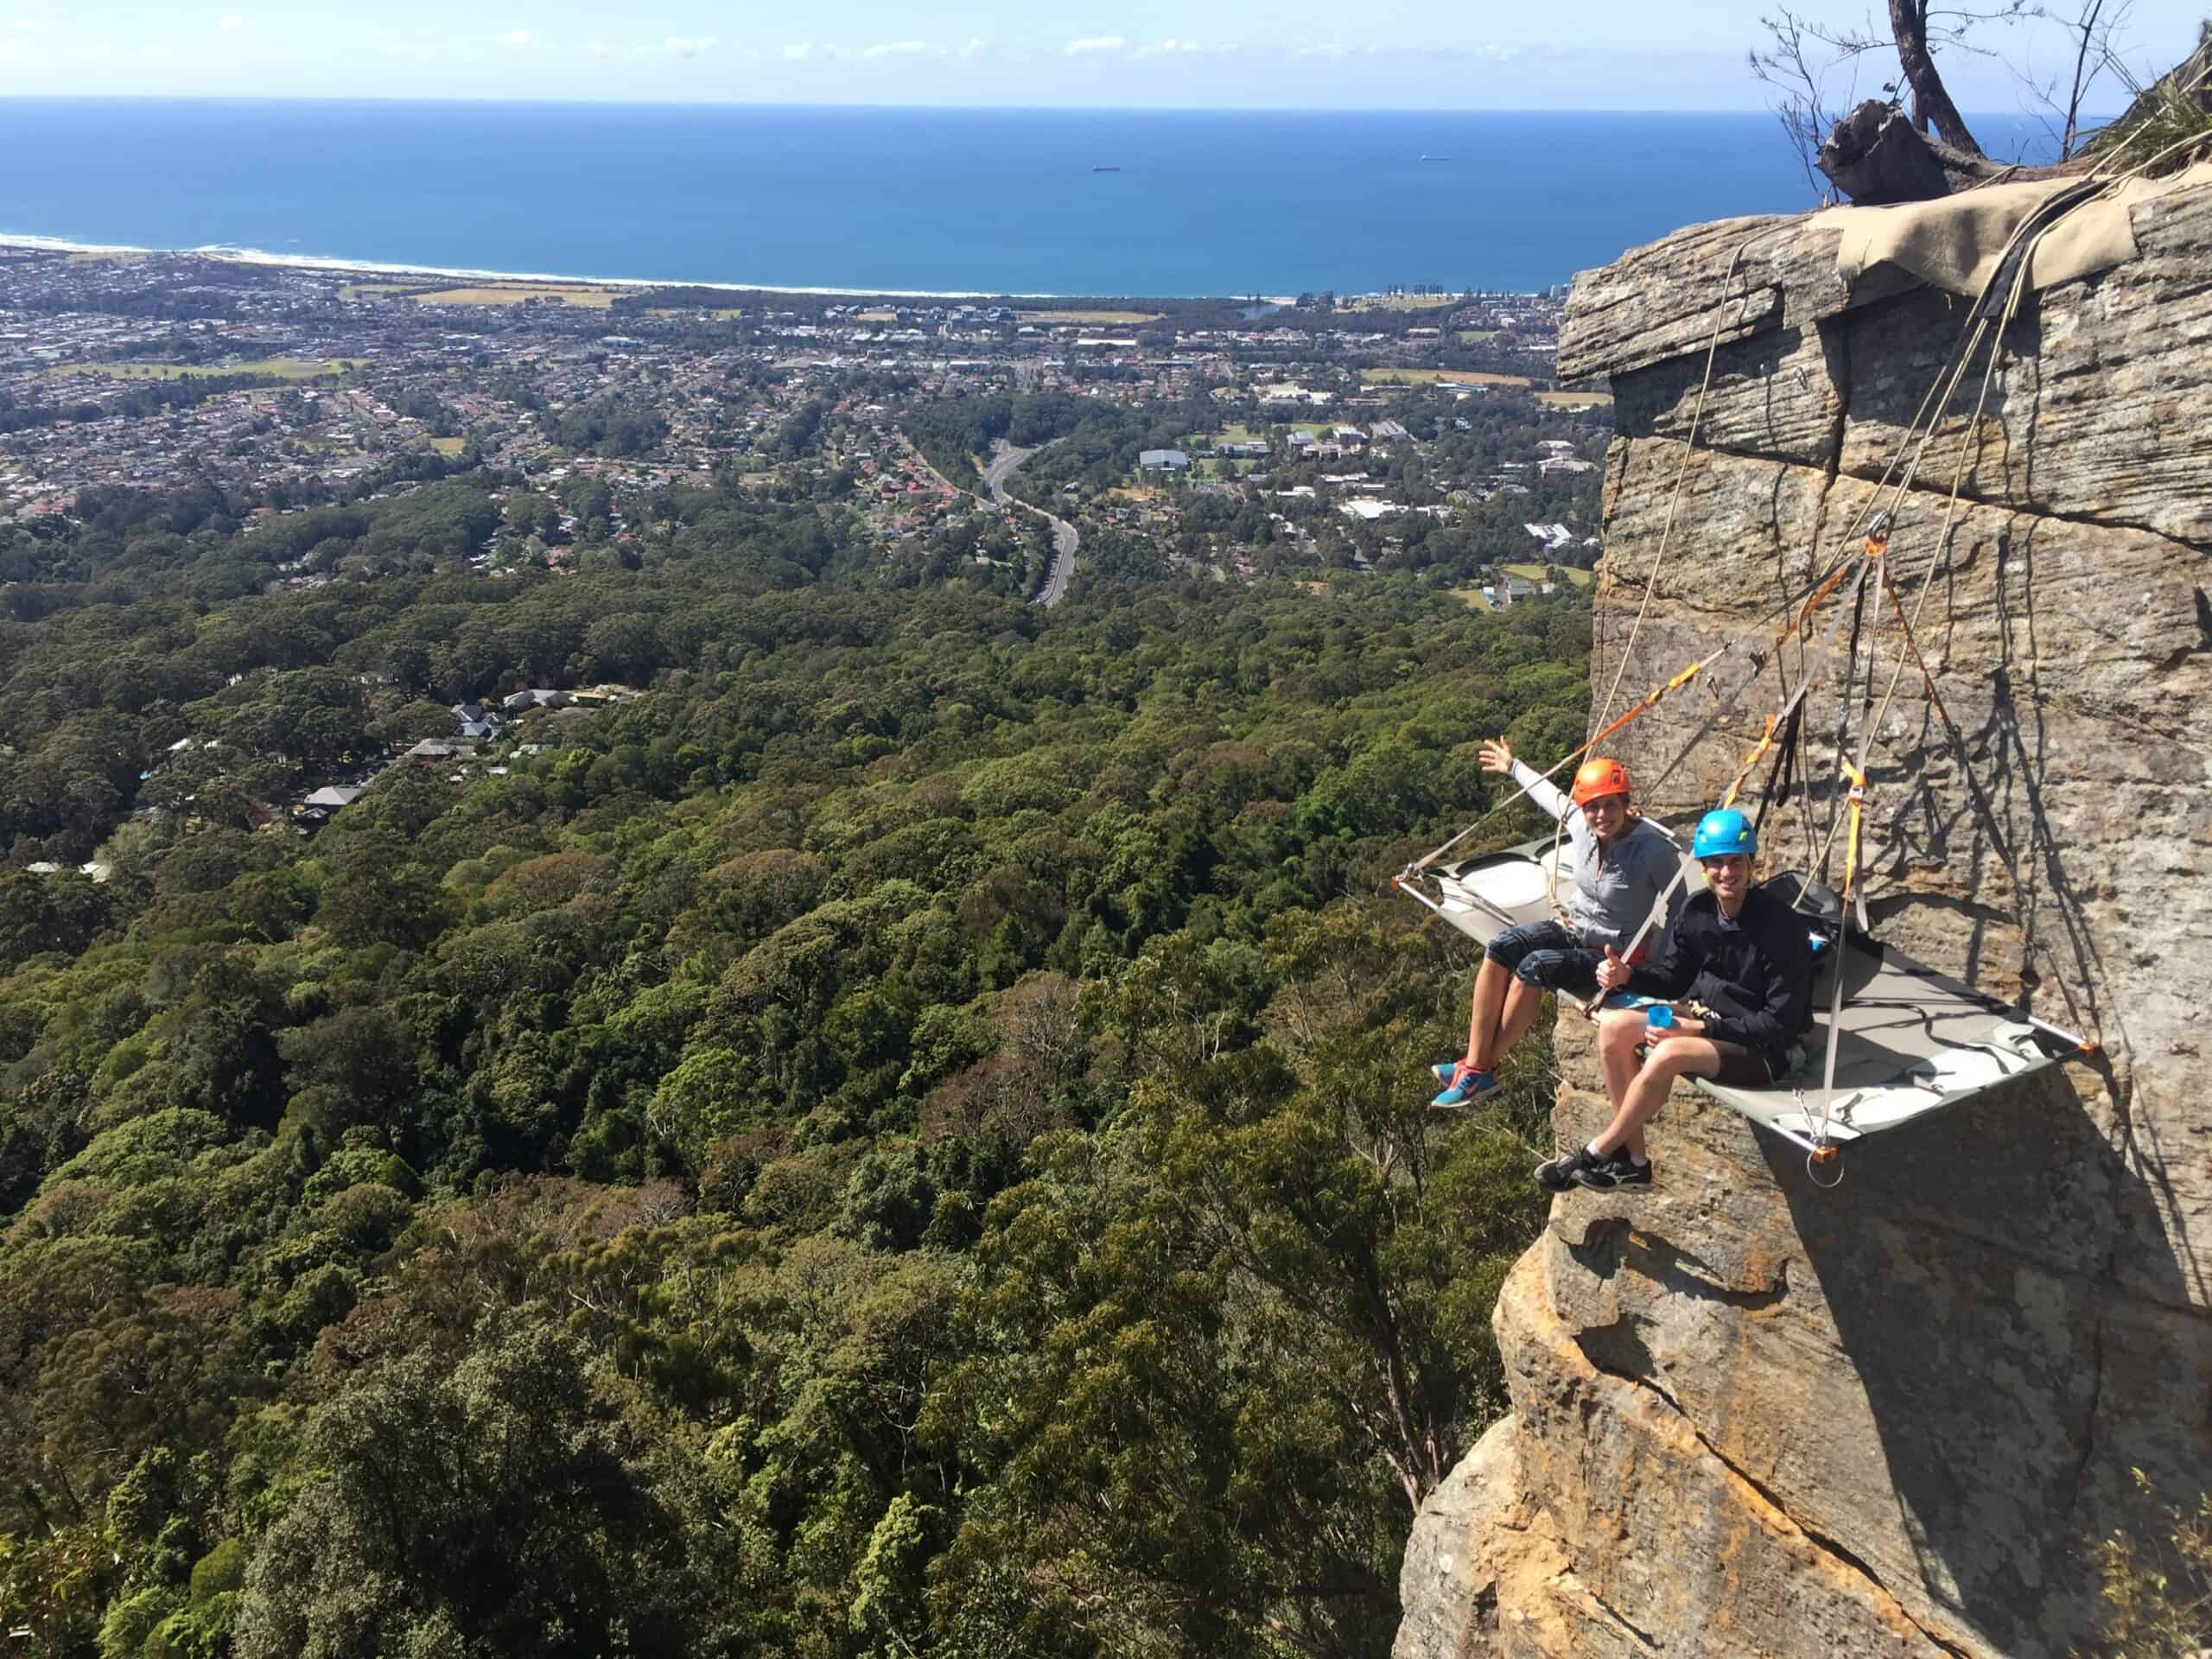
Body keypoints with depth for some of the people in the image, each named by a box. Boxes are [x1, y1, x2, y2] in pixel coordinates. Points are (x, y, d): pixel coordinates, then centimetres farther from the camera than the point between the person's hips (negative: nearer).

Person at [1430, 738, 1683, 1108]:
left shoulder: (1655, 850, -22)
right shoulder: (1579, 824, -6)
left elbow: (1679, 913, -11)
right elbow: (1550, 794, 16)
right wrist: (1513, 767, 31)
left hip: (1614, 958, -6)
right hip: (1572, 932, 6)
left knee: (1534, 967, -29)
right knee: (1500, 948, -20)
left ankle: (1484, 1070, -16)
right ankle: (1474, 1063, -23)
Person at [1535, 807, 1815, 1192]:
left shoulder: (1783, 926, -22)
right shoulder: (1697, 912, -3)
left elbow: (1780, 1023, -22)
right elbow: (1673, 979, 8)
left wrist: (1702, 1029, -27)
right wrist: (1628, 976, -13)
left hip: (1765, 1049, -7)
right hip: (1706, 1013, 8)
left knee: (1669, 1053, -32)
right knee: (1613, 1027, -11)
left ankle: (1596, 1154, -12)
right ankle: (1633, 1160, -5)